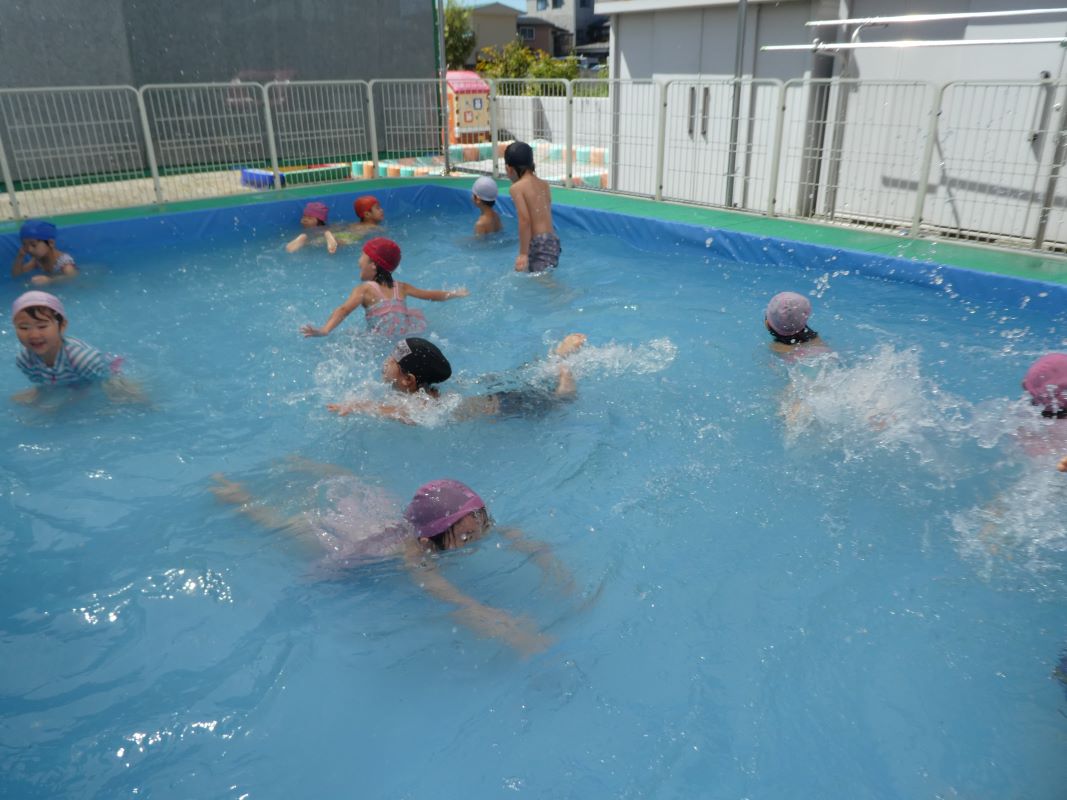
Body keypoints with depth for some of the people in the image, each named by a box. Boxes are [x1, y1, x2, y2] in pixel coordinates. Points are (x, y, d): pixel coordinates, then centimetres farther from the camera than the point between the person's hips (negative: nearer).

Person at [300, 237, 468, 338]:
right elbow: (431, 295, 28)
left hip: (383, 340, -5)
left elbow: (344, 309, -11)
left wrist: (324, 331, -22)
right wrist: (455, 294, 45)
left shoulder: (365, 289, 6)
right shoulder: (401, 287, 18)